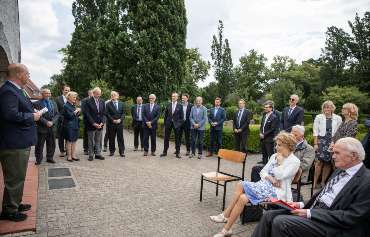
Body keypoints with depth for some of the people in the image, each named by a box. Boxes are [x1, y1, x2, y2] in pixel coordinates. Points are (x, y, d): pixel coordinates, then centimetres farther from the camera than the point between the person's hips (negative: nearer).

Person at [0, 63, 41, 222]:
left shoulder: (15, 90, 14)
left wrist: (33, 113, 5)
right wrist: (32, 117, -17)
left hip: (20, 143, 11)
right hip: (14, 144, -11)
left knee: (18, 177, 22)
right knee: (14, 179, 3)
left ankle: (15, 203, 36)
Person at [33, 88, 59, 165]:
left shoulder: (53, 103, 12)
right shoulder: (37, 104, -4)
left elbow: (57, 114, 6)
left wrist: (52, 122, -9)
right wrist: (46, 122, -19)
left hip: (52, 127, 4)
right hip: (42, 128, -4)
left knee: (51, 144, 10)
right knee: (39, 145, 4)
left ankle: (50, 158, 23)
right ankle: (38, 160, 16)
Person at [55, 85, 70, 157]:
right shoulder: (58, 99, 1)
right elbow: (56, 110, -2)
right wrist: (61, 118, -12)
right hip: (61, 121, -1)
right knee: (61, 136, 8)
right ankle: (62, 151, 19)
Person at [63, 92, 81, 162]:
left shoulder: (74, 105, 14)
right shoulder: (66, 106, -10)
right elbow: (70, 116, -19)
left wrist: (78, 112, 0)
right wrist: (76, 111, -10)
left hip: (75, 125, 7)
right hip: (69, 126, -7)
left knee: (74, 141, 8)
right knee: (69, 141, 0)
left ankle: (73, 155, 14)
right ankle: (69, 156, 9)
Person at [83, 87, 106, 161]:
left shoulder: (102, 102, 9)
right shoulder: (88, 102, -6)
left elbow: (103, 113, 8)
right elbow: (87, 114, -10)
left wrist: (102, 123, -6)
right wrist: (94, 123, -15)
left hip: (100, 125, 4)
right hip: (91, 125, -4)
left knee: (98, 141, 9)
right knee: (91, 141, 5)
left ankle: (98, 154, 18)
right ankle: (91, 155, 14)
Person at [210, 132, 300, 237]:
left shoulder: (295, 161, -5)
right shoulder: (274, 156, 15)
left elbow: (280, 176, -17)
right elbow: (263, 172, 11)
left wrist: (280, 162, -10)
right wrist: (270, 178, -8)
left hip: (276, 191, -7)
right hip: (264, 185, 7)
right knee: (241, 185, -21)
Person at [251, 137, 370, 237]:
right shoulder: (339, 171, 15)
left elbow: (351, 217, -18)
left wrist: (310, 213, -18)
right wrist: (303, 205, 3)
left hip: (330, 224, -8)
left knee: (280, 222, -24)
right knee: (269, 216, -6)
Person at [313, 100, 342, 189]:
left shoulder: (338, 118, 4)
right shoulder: (318, 117, 2)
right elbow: (315, 131, 0)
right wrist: (315, 143, -5)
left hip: (333, 142, 2)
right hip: (321, 141, -2)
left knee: (328, 163, 5)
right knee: (319, 161, -7)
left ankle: (323, 182, 17)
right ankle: (315, 183, 0)